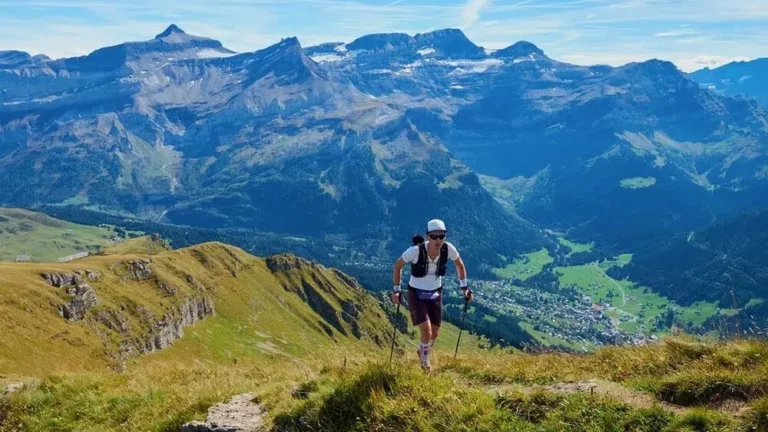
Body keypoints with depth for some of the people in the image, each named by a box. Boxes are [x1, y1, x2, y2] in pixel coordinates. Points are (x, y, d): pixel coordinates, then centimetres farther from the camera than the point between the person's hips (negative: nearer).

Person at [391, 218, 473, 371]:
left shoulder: (448, 248, -19)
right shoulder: (416, 250, -28)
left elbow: (459, 264, 2)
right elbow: (397, 265, -11)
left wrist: (464, 287, 1)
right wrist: (396, 290, -10)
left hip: (435, 294, 4)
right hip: (416, 294, -4)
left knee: (435, 334, 11)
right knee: (426, 332, -13)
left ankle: (423, 352, 47)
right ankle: (425, 361, 19)